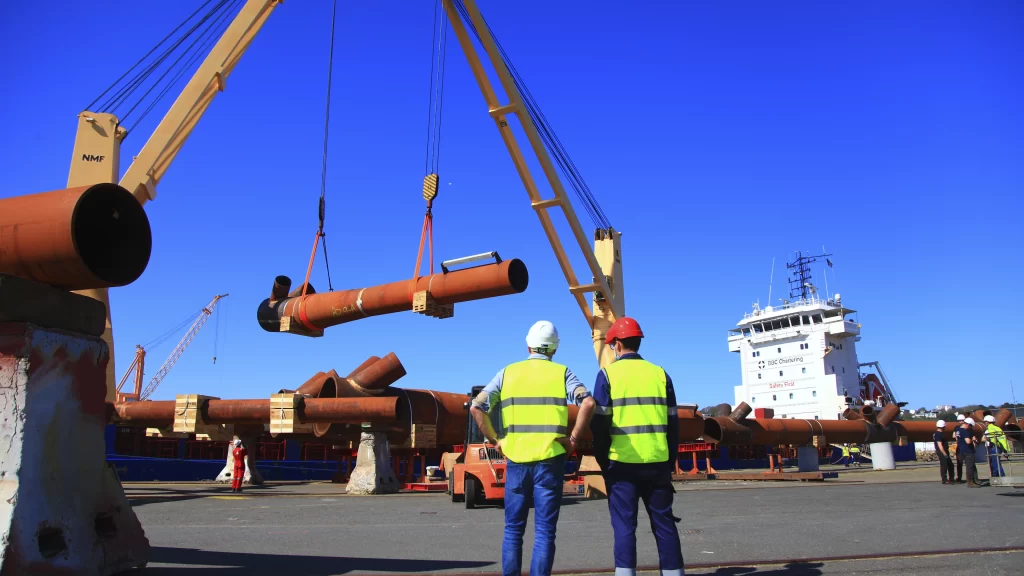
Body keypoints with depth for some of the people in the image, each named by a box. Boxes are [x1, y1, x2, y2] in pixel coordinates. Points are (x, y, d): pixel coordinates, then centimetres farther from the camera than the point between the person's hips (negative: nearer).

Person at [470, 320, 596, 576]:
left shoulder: (508, 372, 9)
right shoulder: (562, 372, 5)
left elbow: (476, 407, 0)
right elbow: (588, 403, -11)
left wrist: (495, 440, 7)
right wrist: (573, 438, -3)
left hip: (516, 459, 1)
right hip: (550, 459, -1)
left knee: (513, 529, 13)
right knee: (544, 531, 4)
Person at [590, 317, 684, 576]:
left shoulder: (608, 373, -2)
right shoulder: (660, 373, 7)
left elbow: (599, 423, -4)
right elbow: (673, 422, 9)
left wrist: (603, 461, 5)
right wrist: (670, 462, 16)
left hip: (623, 462, -3)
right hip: (657, 462, 3)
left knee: (624, 524, 3)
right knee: (664, 522, 11)